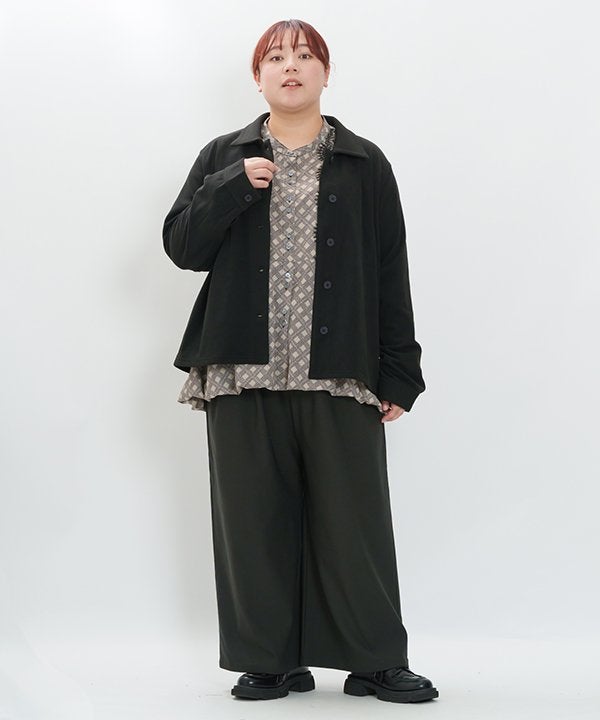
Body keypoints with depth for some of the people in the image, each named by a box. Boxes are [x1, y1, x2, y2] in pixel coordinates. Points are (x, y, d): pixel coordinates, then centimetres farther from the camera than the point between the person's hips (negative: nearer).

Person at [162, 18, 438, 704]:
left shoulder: (365, 164, 9)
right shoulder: (224, 158, 12)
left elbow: (390, 275, 6)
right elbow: (181, 245, 4)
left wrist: (398, 374, 1)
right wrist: (234, 187, -10)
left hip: (340, 374, -1)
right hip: (245, 370, 1)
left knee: (353, 518, -1)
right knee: (255, 519, 4)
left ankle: (375, 661, 10)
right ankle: (270, 661, 14)